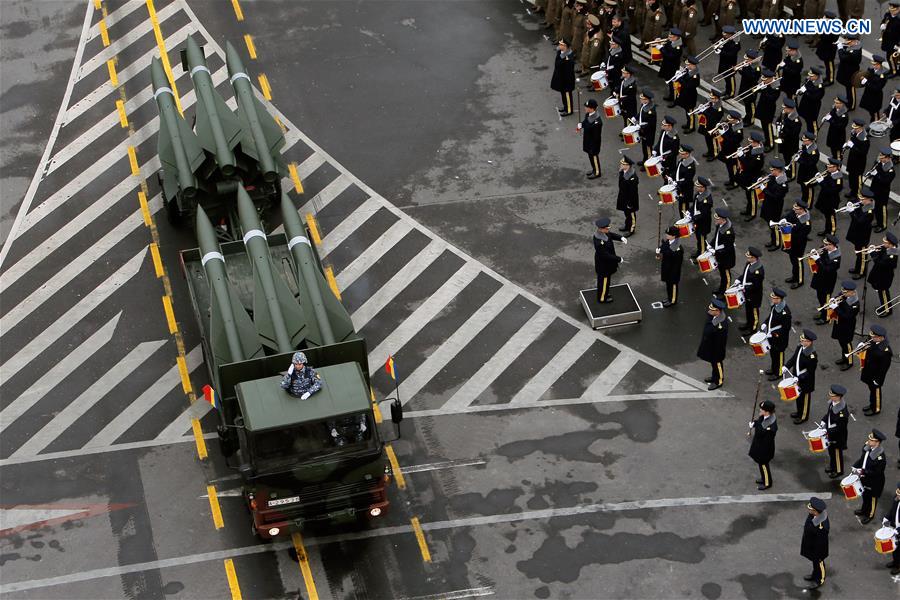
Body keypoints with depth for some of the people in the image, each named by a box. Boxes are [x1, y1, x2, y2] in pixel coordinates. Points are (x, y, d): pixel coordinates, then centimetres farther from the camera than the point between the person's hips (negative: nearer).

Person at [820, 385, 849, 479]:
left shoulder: (842, 410, -34)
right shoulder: (832, 402, -10)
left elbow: (840, 426, -27)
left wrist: (828, 431, -26)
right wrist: (824, 421, -2)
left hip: (838, 436, -8)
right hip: (831, 433, 8)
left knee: (837, 453, 13)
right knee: (831, 450, 26)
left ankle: (839, 471, 34)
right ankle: (833, 467, 48)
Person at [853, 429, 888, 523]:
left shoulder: (880, 457, -35)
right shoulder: (867, 447, -14)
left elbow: (877, 473, -28)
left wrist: (863, 471, -30)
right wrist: (856, 466, -8)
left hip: (874, 483, -7)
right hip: (865, 479, 7)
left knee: (872, 498, 19)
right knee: (865, 496, 30)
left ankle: (870, 515, 42)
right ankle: (864, 510, 54)